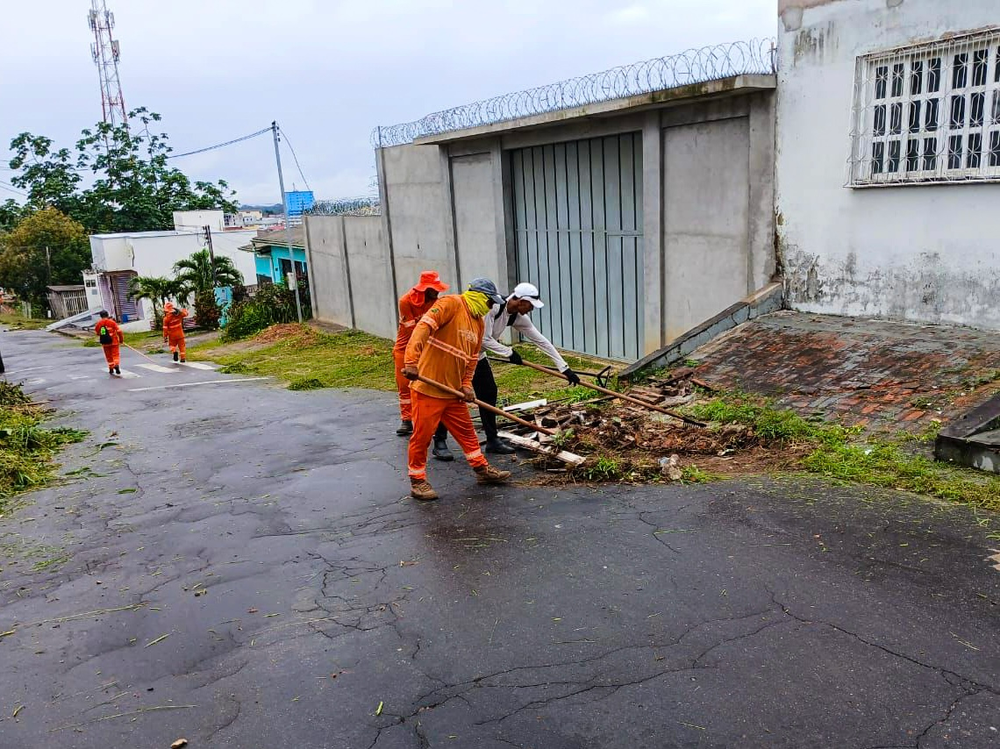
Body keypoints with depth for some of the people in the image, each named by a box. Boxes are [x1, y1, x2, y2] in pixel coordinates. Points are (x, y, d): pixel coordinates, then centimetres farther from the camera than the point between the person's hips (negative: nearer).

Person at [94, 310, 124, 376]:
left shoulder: (99, 323, -1)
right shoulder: (112, 322, -9)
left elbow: (96, 332, 12)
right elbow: (119, 331, -10)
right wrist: (121, 339, 1)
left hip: (105, 343, 3)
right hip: (114, 341, -3)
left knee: (109, 356, 15)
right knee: (116, 354, 0)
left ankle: (111, 369, 20)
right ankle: (116, 365, -24)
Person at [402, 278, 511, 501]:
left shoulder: (478, 322, 14)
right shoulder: (451, 304, -13)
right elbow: (423, 328, -26)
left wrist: (466, 384, 3)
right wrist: (411, 362, -36)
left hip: (453, 390, 8)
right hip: (428, 386, -8)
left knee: (466, 431, 17)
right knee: (422, 435, 2)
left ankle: (482, 470, 31)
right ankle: (418, 482, 15)